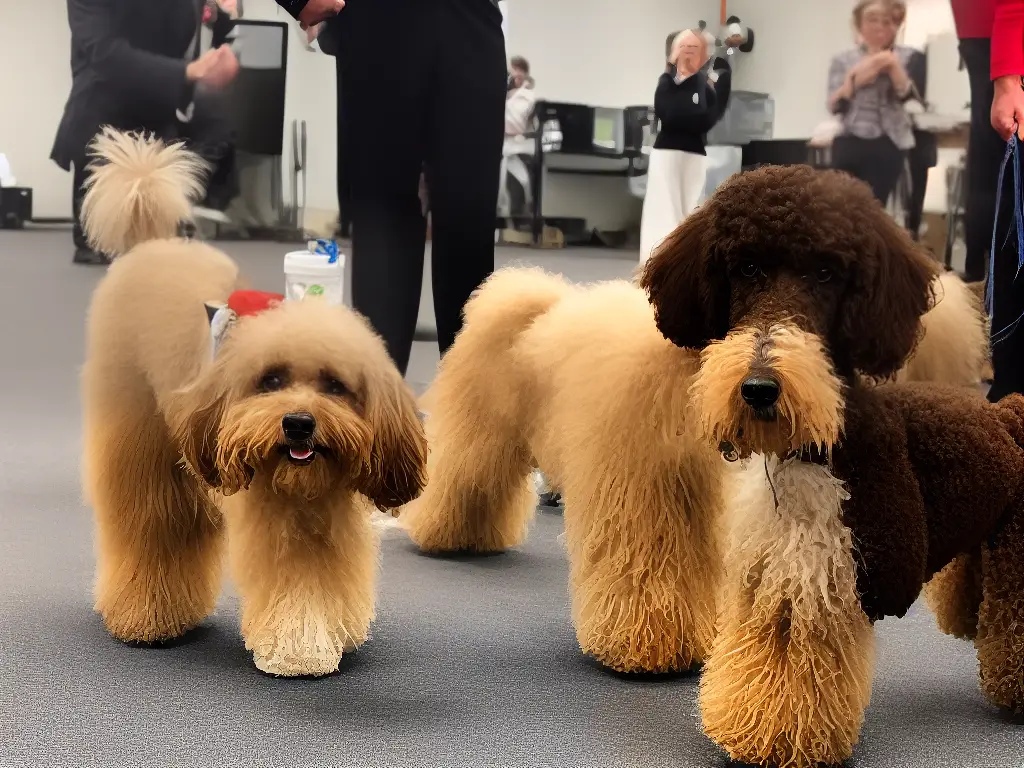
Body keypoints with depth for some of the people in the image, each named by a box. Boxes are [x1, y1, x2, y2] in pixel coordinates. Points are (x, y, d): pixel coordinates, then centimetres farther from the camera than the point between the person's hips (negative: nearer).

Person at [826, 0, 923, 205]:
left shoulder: (907, 57, 7)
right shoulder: (843, 60, 10)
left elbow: (913, 99, -4)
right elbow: (834, 106, 2)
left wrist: (894, 67, -13)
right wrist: (854, 78, -11)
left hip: (887, 144, -1)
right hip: (849, 143, 2)